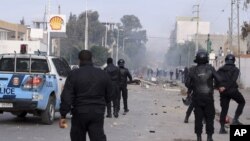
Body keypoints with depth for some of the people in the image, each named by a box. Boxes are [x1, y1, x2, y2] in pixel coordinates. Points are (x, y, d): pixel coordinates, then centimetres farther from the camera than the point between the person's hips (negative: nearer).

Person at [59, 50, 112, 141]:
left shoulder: (74, 74, -5)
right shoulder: (103, 74, 4)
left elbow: (66, 97, -10)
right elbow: (108, 96, 12)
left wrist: (63, 115, -9)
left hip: (79, 113, -1)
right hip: (98, 113, 2)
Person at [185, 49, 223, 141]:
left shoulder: (193, 70, -3)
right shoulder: (210, 68, -7)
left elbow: (187, 84, -2)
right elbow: (219, 79, -11)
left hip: (197, 97, 1)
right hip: (208, 97, -1)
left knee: (198, 118, 8)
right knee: (209, 117, 8)